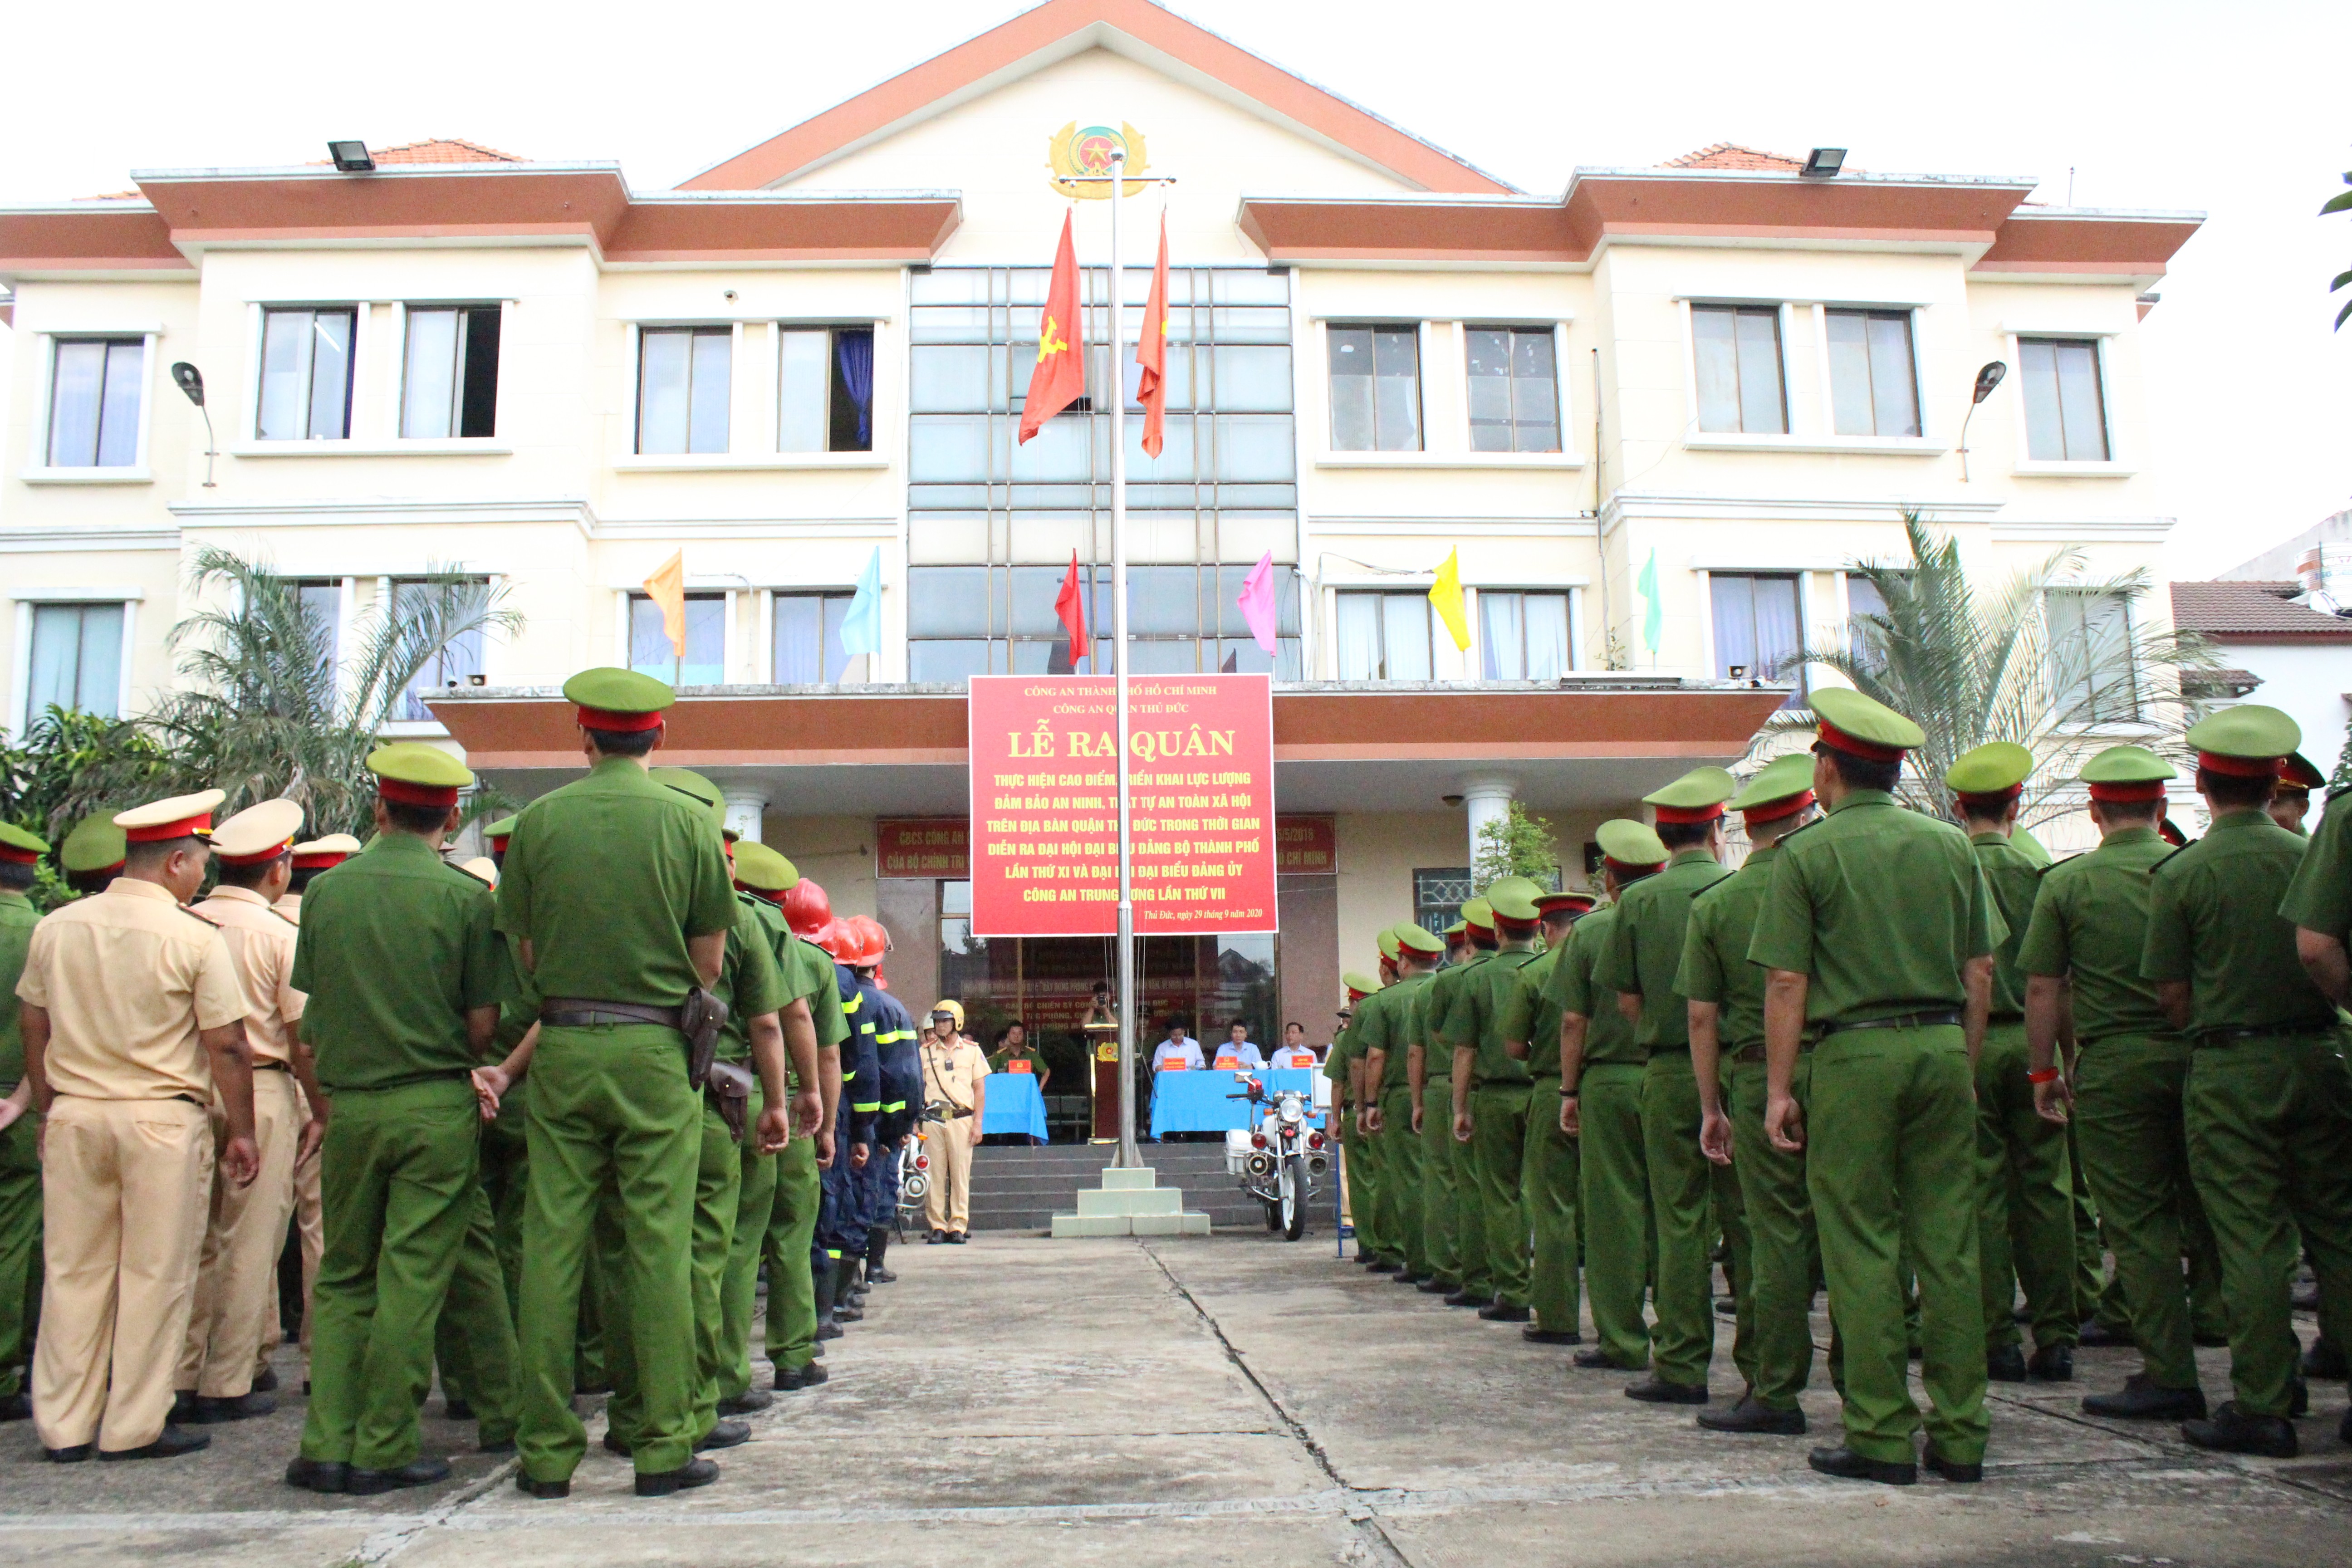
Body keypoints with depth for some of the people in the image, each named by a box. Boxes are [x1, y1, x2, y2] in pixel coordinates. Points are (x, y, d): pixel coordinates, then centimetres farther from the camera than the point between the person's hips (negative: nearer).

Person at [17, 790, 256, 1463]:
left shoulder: (56, 927, 5)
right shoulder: (194, 937, -11)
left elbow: (34, 1028, 12)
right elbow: (227, 1046, -10)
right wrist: (241, 1132, -1)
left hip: (73, 1118, 5)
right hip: (162, 1121, -5)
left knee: (72, 1270, 12)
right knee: (154, 1274, 5)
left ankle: (64, 1425, 20)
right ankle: (134, 1426, 10)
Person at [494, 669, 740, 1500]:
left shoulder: (538, 821, 2)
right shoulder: (689, 822, -2)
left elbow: (527, 952, 6)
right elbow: (709, 962, 0)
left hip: (562, 1048, 2)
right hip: (654, 1049, -2)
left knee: (552, 1244, 6)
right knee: (658, 1245, 2)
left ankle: (547, 1449, 12)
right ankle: (665, 1445, 5)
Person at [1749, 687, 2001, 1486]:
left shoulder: (1806, 853, -3)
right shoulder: (1952, 845, 10)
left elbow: (1787, 983, -6)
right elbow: (1980, 972, 10)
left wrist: (1778, 1090, -2)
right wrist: (1964, 1070, 17)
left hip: (1854, 1053, -4)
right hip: (1944, 1046, 5)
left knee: (1864, 1249, 1)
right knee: (1949, 1244, 8)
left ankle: (1883, 1437, 4)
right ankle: (1960, 1435, 13)